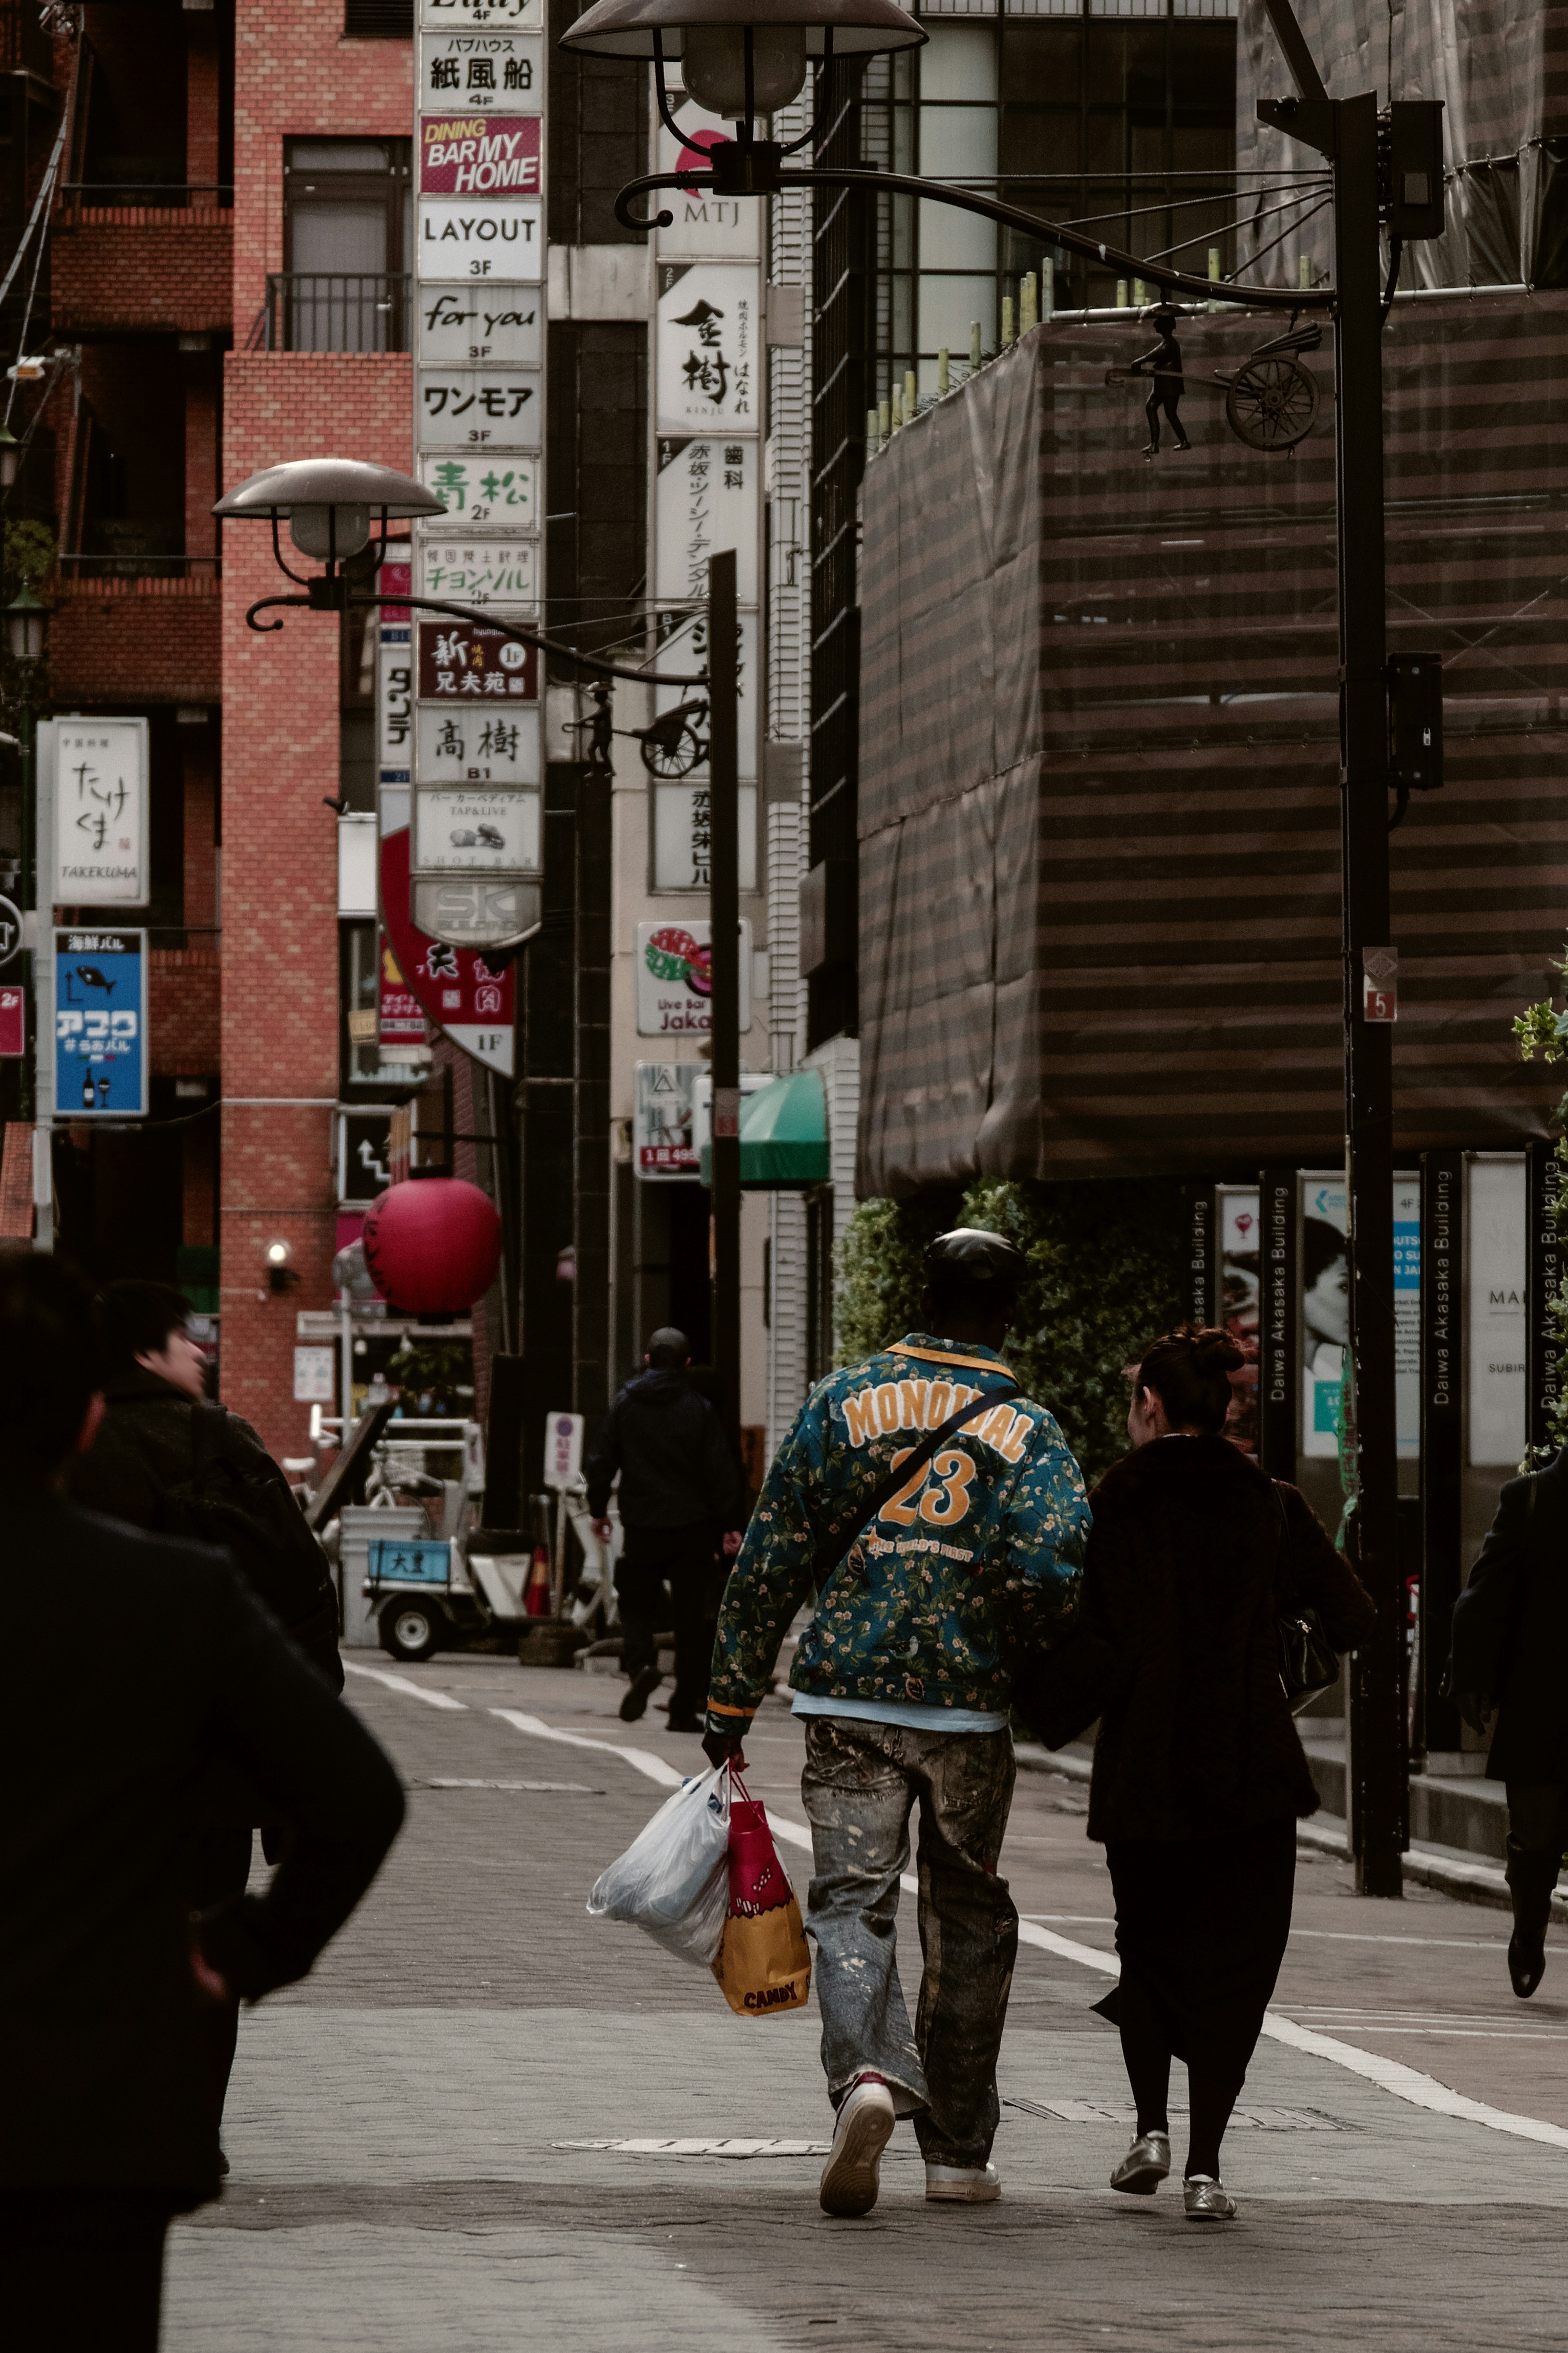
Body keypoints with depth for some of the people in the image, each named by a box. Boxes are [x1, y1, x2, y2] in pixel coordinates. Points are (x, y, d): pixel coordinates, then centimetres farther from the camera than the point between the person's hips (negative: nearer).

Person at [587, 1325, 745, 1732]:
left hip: (642, 1526, 1)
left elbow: (601, 1462, 3)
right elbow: (721, 1472, -3)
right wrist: (729, 1526, 2)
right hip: (692, 1528, -1)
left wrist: (599, 1511, 16)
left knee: (637, 1605, 13)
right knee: (692, 1618, 6)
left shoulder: (624, 1404, 1)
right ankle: (685, 1708, 5)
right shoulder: (698, 1408, -3)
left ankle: (641, 1665, -18)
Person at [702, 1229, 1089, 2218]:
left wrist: (733, 1699, 8)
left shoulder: (843, 1403, 4)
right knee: (968, 1919, 13)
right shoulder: (1029, 1431, -1)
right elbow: (1053, 1570, -16)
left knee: (852, 1898, -3)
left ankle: (868, 2075, -31)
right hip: (970, 1707, 0)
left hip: (848, 1699, 0)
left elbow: (771, 1560, 3)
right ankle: (958, 2151, 18)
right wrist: (1030, 1653, 6)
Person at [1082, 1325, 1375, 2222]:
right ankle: (1206, 2163, -3)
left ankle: (1152, 2125, 7)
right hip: (1253, 1769, 0)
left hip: (1140, 1769, 0)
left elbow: (1078, 1637, -9)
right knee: (1234, 1960, 7)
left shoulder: (1110, 1506, -4)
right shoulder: (1273, 1507, -1)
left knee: (1148, 1946, 21)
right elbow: (1355, 1621, -2)